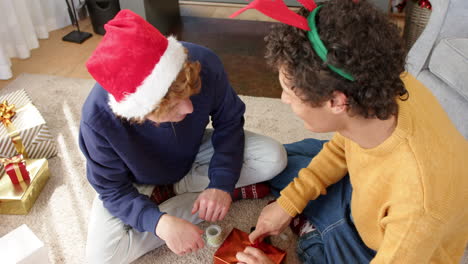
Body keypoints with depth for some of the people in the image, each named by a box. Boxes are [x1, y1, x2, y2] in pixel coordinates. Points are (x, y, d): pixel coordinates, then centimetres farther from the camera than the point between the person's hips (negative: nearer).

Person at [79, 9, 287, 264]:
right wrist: (160, 222, -41)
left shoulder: (204, 64, -34)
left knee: (273, 158, -17)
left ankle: (167, 192, -9)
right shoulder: (98, 118, -37)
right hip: (137, 183, -1)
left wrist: (222, 183, -29)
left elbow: (229, 122, -15)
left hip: (193, 153, 2)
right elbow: (113, 190, -23)